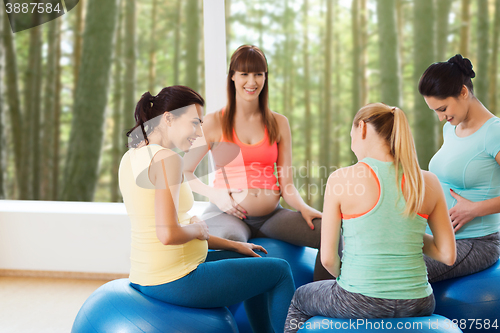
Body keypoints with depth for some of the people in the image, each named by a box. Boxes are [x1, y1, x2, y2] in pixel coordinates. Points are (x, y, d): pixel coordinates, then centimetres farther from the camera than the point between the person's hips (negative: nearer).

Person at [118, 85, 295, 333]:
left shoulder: (132, 156, 9)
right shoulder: (166, 158, -20)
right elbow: (168, 234, -30)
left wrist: (234, 245, 16)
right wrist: (198, 229, -7)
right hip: (175, 282, -9)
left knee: (251, 261, 28)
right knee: (281, 271, 8)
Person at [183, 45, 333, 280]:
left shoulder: (279, 123, 13)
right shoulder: (214, 123, 5)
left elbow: (286, 184, 11)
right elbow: (184, 172, 7)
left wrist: (304, 208, -9)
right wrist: (215, 194, -10)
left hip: (271, 215, 3)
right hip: (228, 214, -3)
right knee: (231, 240, -40)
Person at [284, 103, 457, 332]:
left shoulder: (342, 179, -12)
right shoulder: (428, 182, -3)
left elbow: (327, 258, -9)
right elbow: (448, 256, 0)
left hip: (359, 304, -3)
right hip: (416, 305, 4)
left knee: (300, 298, 30)